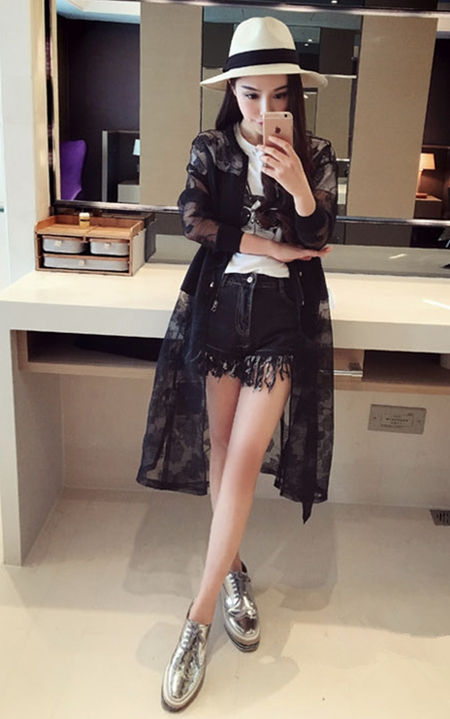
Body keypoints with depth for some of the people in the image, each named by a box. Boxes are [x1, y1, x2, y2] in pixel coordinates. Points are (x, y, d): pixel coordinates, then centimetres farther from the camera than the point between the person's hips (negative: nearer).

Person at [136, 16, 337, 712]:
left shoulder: (316, 156, 4)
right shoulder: (210, 148, 6)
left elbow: (318, 238, -2)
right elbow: (192, 219, -7)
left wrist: (299, 189, -21)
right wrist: (270, 247, -10)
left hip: (283, 316, -1)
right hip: (217, 307, 2)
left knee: (245, 457, -8)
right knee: (220, 446, 7)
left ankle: (199, 617, 0)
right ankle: (233, 570, 28)